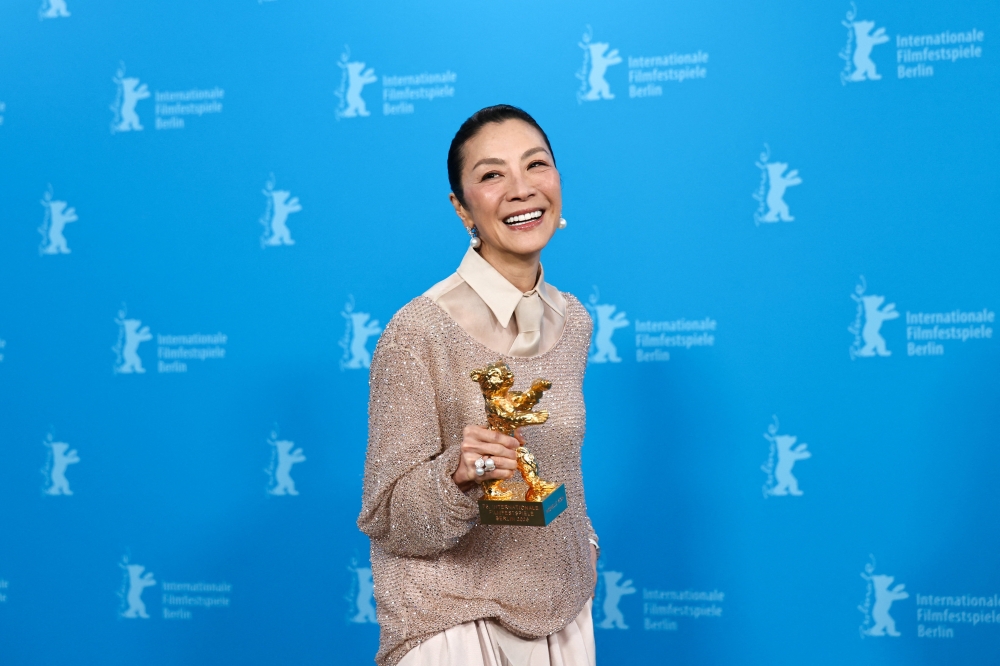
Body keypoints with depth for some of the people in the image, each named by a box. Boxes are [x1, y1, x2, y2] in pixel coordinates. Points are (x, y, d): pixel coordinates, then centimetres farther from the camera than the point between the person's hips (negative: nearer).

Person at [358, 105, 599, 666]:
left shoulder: (574, 321, 0)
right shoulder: (420, 330, -18)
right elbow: (387, 518, -15)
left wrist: (583, 551, 12)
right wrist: (457, 475, -31)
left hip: (564, 613, 6)